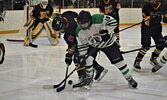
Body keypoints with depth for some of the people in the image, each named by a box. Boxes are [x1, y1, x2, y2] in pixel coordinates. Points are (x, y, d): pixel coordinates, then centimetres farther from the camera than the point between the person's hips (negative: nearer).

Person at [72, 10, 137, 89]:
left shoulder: (98, 19, -35)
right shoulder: (79, 31, -18)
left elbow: (113, 22, -29)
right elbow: (82, 45, -6)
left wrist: (106, 31, -38)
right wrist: (82, 57, -11)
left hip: (108, 42, -3)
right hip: (93, 45, 3)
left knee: (117, 60, -5)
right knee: (88, 59, -18)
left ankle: (129, 78, 12)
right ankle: (88, 79, 4)